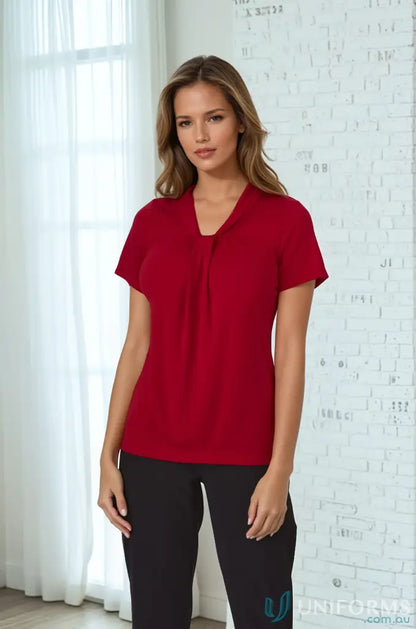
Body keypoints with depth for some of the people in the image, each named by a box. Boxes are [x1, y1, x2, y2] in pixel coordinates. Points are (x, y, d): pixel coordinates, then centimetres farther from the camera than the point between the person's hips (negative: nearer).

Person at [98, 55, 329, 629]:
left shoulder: (285, 220, -3)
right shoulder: (152, 222, 6)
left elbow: (290, 352, -5)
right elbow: (137, 344, 7)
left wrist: (280, 468, -9)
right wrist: (109, 456, 3)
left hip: (244, 451, -2)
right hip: (153, 451, 3)